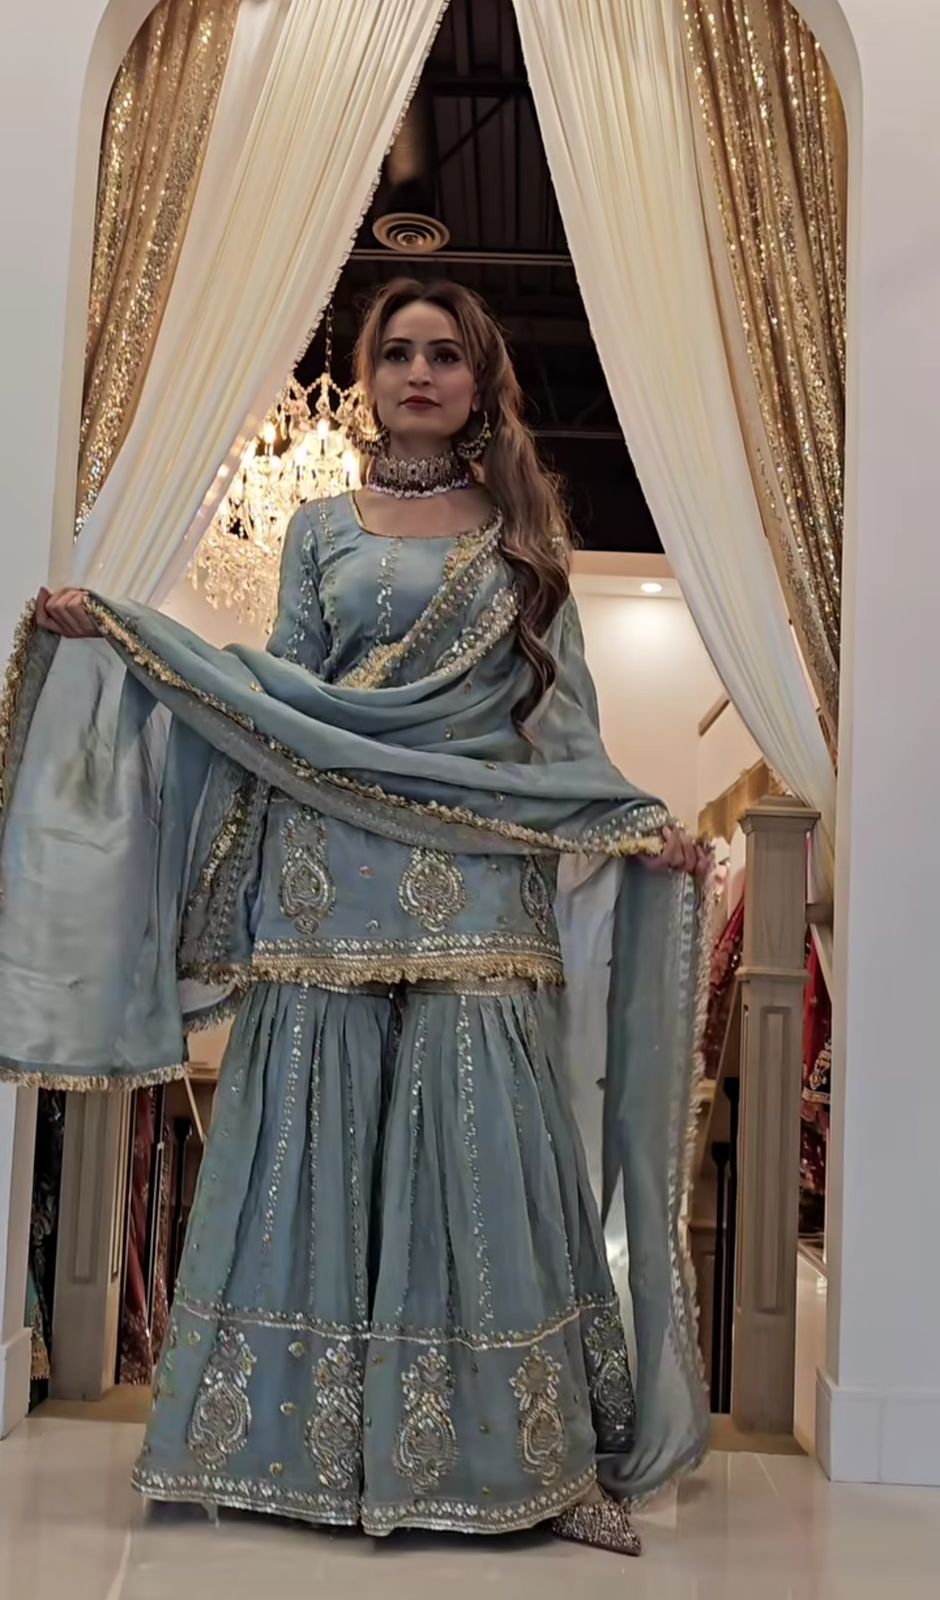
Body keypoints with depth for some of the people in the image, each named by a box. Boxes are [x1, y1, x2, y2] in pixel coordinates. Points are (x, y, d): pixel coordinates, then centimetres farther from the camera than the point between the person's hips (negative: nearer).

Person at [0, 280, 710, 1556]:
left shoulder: (521, 530, 12)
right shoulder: (322, 529, 13)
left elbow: (562, 714, 8)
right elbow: (284, 692, 6)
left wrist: (636, 821, -5)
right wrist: (121, 634, -1)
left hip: (479, 884, -1)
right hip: (335, 881, 1)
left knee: (481, 1145, -2)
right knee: (325, 1141, 3)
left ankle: (534, 1454, 10)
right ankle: (307, 1443, 18)